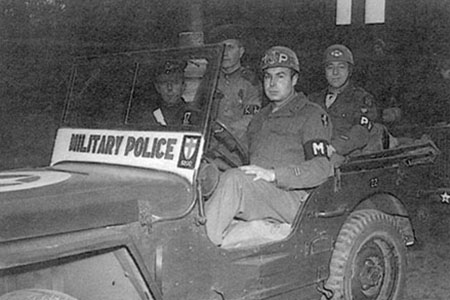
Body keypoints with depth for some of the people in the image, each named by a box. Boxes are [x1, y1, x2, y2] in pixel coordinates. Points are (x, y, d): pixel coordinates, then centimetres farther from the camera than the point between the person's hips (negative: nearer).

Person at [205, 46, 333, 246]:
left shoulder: (312, 115, 5)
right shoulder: (260, 117, 29)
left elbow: (321, 169, -8)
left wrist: (273, 174, -21)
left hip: (291, 198, -6)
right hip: (254, 193, 6)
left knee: (235, 179, -33)